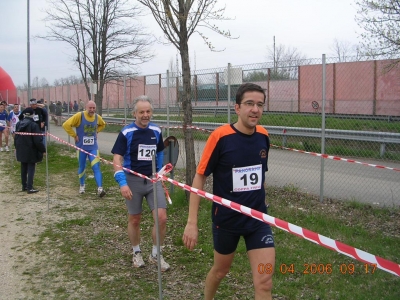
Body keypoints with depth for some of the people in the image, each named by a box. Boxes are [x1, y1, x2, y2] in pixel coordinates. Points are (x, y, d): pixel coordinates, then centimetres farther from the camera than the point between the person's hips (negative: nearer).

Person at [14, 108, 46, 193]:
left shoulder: (19, 124, 3)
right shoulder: (33, 125, -18)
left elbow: (16, 138, 11)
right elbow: (38, 140, -18)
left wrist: (18, 148, 23)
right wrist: (43, 150, -8)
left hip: (21, 151, 6)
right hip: (31, 151, -6)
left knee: (23, 169, 15)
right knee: (31, 169, 0)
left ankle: (24, 186, 24)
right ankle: (30, 188, -2)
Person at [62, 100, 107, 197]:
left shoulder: (97, 117, 0)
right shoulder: (79, 116, -13)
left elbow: (102, 125, 24)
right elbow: (66, 125, -15)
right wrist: (74, 135, -13)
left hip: (93, 147, 2)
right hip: (81, 147, -1)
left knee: (96, 167, -11)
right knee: (81, 167, 15)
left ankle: (100, 189, -17)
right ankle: (82, 186, 36)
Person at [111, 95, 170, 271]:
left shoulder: (156, 131, 2)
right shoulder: (126, 133, -10)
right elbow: (117, 158, -13)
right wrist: (122, 183, -23)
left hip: (153, 180, 3)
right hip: (133, 181, -3)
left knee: (161, 218, -6)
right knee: (134, 219, 10)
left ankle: (156, 255, 14)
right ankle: (137, 253, 33)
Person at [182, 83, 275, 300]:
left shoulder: (263, 136, -2)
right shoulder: (220, 136, -17)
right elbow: (199, 177, -13)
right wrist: (192, 222, -15)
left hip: (258, 218, 3)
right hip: (226, 219, -3)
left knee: (264, 282, -4)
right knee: (220, 270, 19)